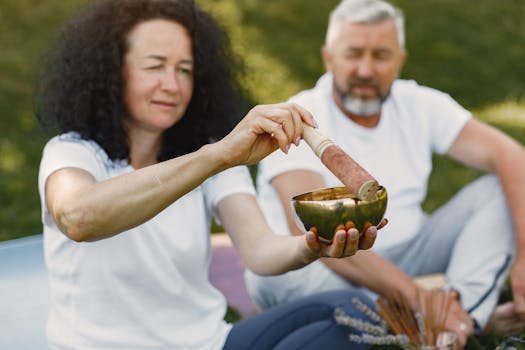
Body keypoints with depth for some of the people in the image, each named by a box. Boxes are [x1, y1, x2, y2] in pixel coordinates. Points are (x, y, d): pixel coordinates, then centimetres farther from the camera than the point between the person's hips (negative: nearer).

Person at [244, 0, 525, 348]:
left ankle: (464, 314, -30)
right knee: (273, 272, -37)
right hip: (326, 273, -4)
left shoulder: (419, 104, -2)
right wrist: (416, 298, -38)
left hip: (403, 258, 4)